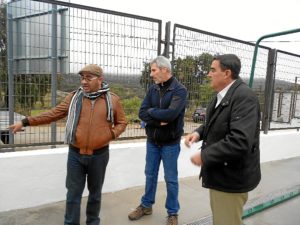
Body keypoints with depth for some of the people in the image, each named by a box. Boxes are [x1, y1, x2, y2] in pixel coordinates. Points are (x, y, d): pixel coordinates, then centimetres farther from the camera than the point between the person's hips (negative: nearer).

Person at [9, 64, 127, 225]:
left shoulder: (112, 100, -3)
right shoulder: (74, 97, 0)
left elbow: (121, 123, 7)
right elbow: (53, 114, 1)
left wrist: (112, 134, -12)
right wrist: (25, 122, -2)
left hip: (99, 155, 0)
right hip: (75, 154, 1)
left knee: (95, 192, 16)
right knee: (73, 193, 10)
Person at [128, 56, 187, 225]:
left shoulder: (179, 90, -13)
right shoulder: (153, 89, 2)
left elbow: (171, 114, -28)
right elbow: (142, 113, -6)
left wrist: (152, 111, -13)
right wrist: (159, 121, -20)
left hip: (170, 143, -4)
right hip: (152, 141, 5)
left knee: (171, 179, 9)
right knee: (150, 175, 18)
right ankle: (146, 206, 37)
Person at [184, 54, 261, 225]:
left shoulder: (244, 97, -24)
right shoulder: (223, 95, 7)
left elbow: (240, 141, -33)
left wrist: (204, 156, -24)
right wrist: (199, 132, 0)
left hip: (231, 177, -9)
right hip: (220, 173, 9)